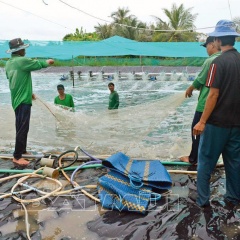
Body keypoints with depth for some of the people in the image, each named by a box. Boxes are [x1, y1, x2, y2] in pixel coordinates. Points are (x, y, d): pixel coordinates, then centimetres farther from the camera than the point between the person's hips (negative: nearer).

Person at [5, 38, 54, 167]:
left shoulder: (9, 63, 11)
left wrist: (28, 92, 28)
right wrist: (49, 61, 14)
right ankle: (17, 156, -5)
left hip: (16, 99, 9)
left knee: (20, 127, 18)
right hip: (23, 100, -9)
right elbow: (40, 64, -8)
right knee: (23, 128, -7)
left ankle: (22, 150, 30)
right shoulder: (22, 61, -15)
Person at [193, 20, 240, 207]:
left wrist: (202, 122, -15)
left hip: (218, 122, -6)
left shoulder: (219, 62, -13)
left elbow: (214, 95, -18)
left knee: (206, 161, 5)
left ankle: (203, 200, 12)